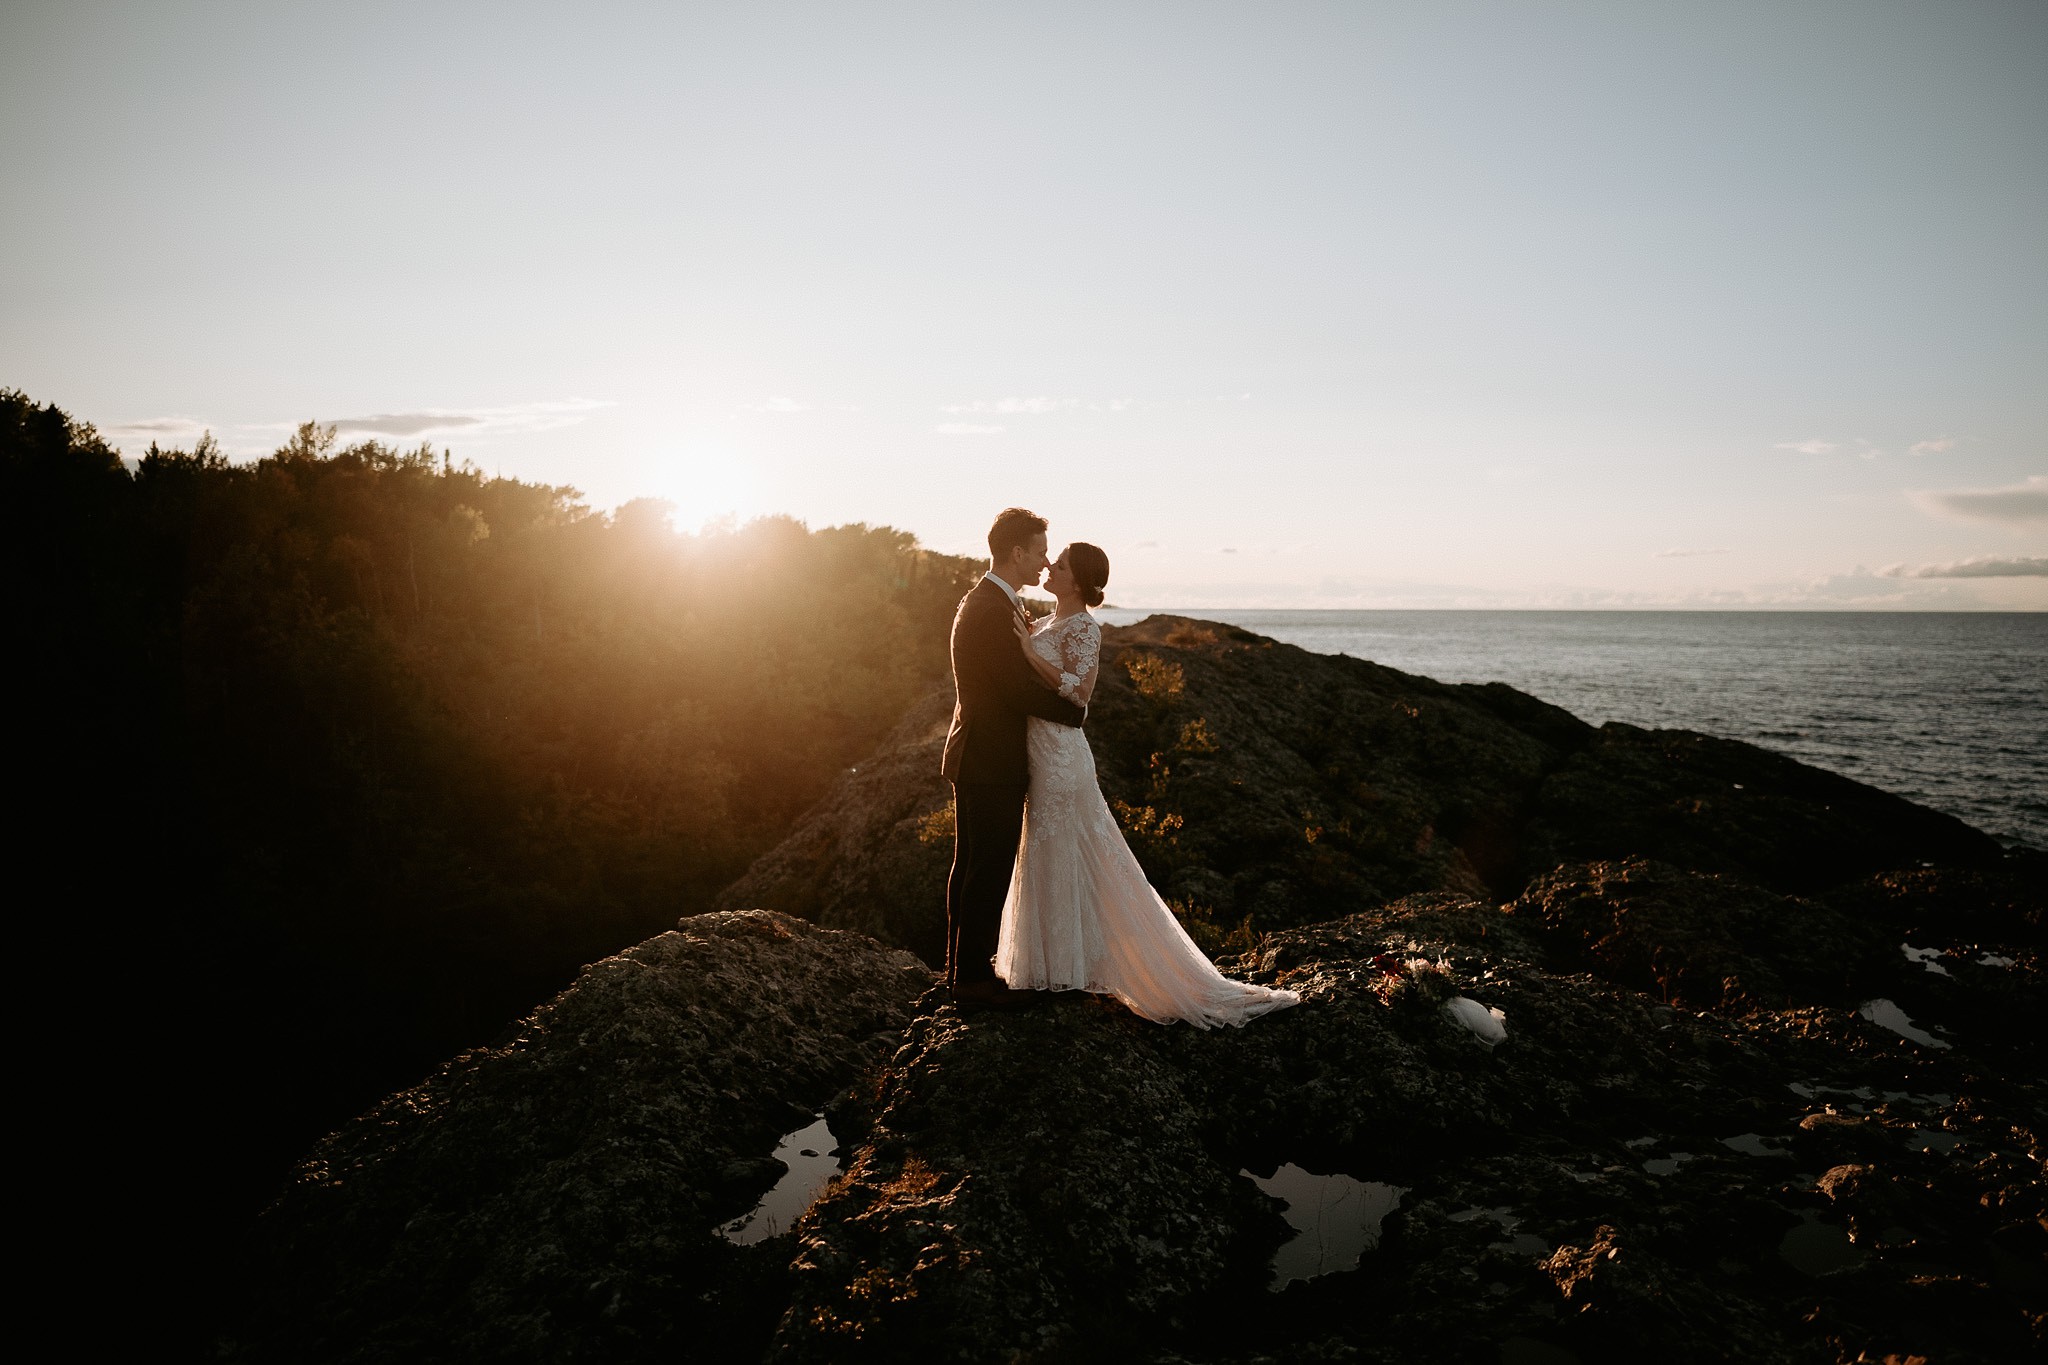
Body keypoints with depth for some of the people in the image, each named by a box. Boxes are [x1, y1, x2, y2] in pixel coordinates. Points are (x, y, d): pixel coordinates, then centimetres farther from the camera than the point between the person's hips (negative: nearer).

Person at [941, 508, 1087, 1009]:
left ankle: (965, 967, 29)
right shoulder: (993, 611, -21)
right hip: (991, 766, -11)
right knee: (989, 873, -1)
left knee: (971, 868, 18)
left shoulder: (983, 602, 13)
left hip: (976, 761, 11)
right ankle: (974, 978, 9)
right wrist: (1076, 713, -9)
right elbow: (1022, 690, -23)